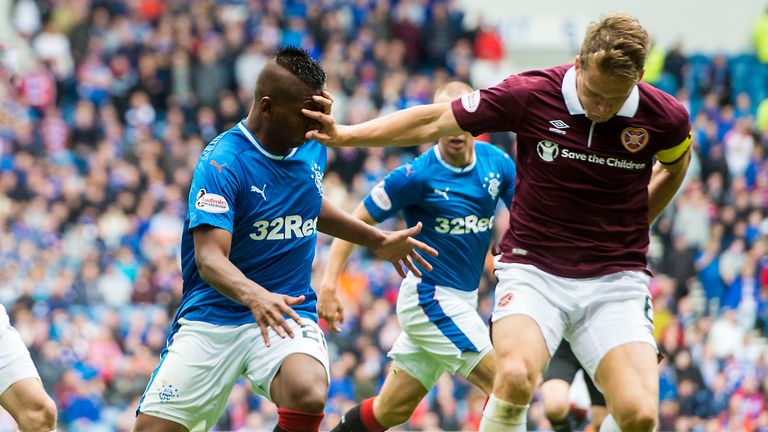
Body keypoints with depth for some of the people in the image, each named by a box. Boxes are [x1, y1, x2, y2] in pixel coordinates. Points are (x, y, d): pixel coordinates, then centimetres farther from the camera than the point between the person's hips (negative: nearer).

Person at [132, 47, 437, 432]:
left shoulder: (312, 147, 5)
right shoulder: (223, 162, -16)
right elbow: (210, 259, -26)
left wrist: (377, 241, 28)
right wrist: (254, 295, -44)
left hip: (288, 316, 3)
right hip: (213, 314, -3)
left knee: (308, 396, -31)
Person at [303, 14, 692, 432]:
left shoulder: (664, 116, -9)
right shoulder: (530, 94, -13)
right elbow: (434, 121, 0)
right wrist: (344, 134, -3)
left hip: (616, 280, 1)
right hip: (534, 270, -1)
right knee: (515, 376, -31)